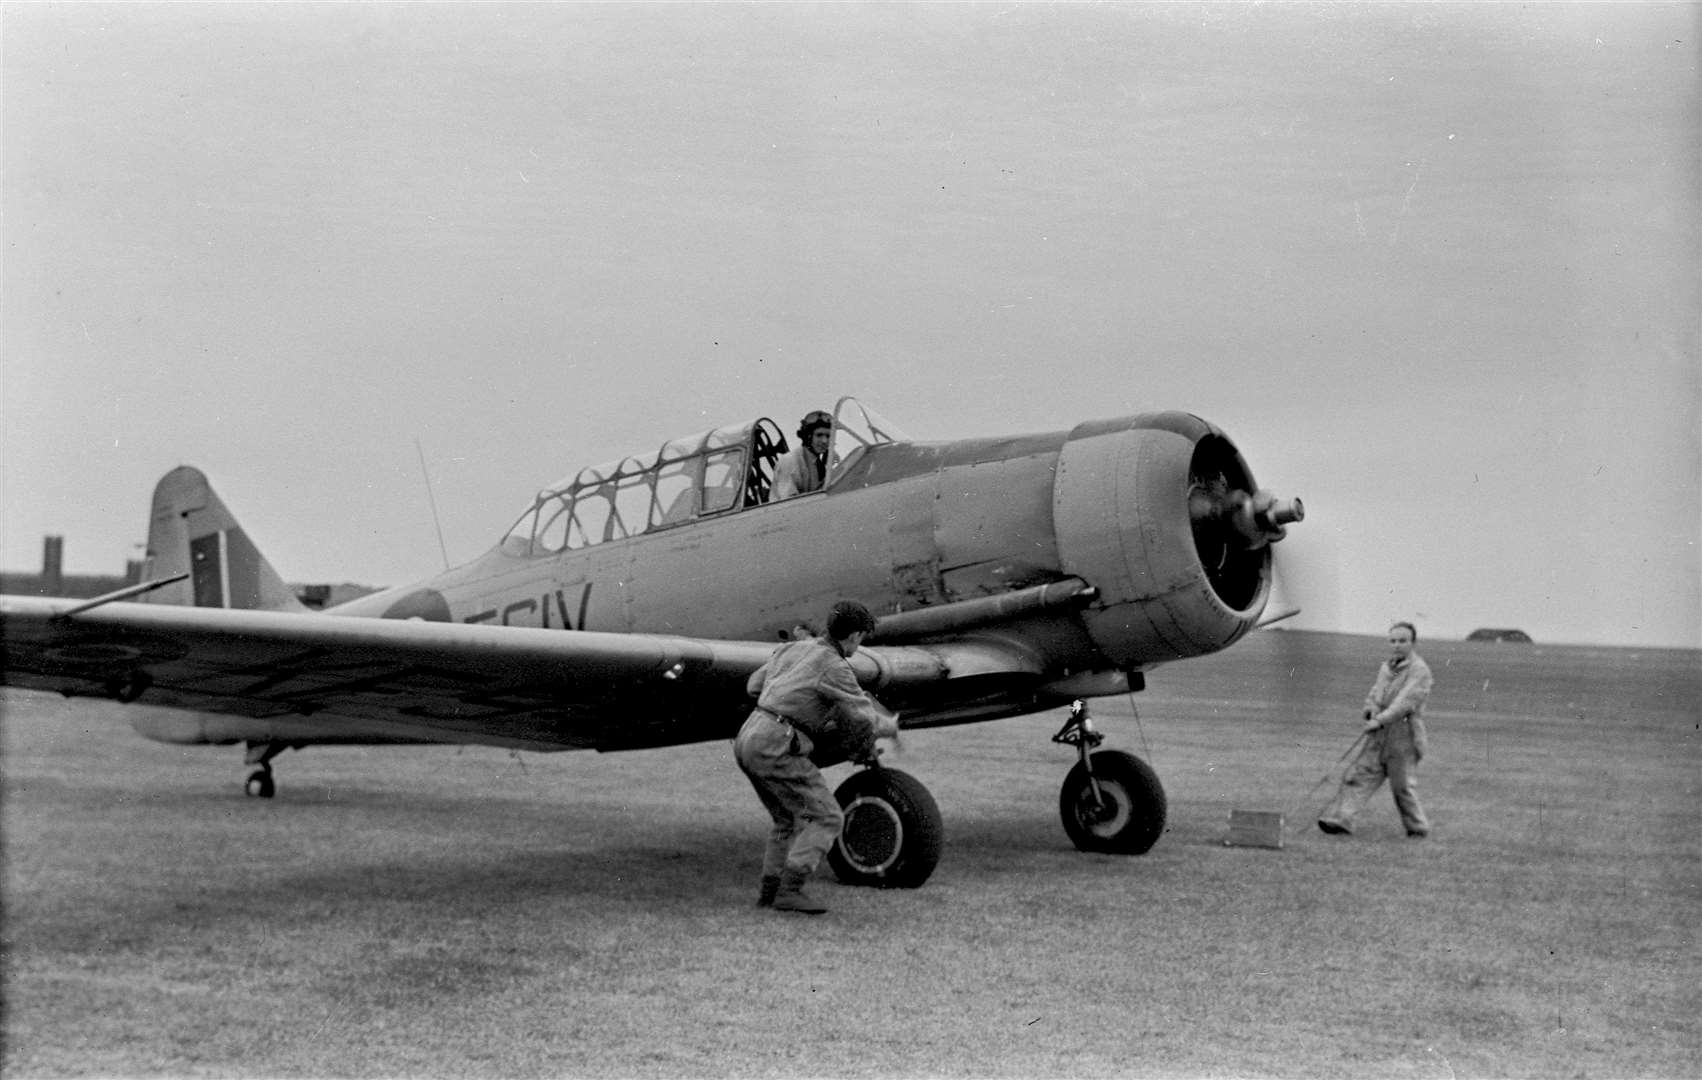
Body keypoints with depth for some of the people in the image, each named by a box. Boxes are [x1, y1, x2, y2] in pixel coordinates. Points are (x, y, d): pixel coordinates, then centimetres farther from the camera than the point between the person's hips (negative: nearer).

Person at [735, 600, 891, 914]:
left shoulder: (793, 649, 17)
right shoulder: (835, 668, -8)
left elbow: (755, 686, 30)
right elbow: (866, 722, -5)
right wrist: (889, 725, 18)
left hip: (749, 740, 9)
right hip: (777, 749, -9)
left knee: (791, 820, 21)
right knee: (826, 818, -4)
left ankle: (769, 891, 16)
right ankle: (789, 891, -11)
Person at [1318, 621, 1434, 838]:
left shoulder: (1419, 670, -10)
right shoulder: (1386, 667, 14)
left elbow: (1406, 702, -21)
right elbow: (1373, 696, 18)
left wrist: (1380, 720, -29)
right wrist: (1371, 712, -4)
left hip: (1404, 737, -7)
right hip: (1379, 737, 7)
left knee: (1403, 787, 1)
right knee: (1358, 776, -3)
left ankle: (1418, 829, 19)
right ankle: (1339, 820, -8)